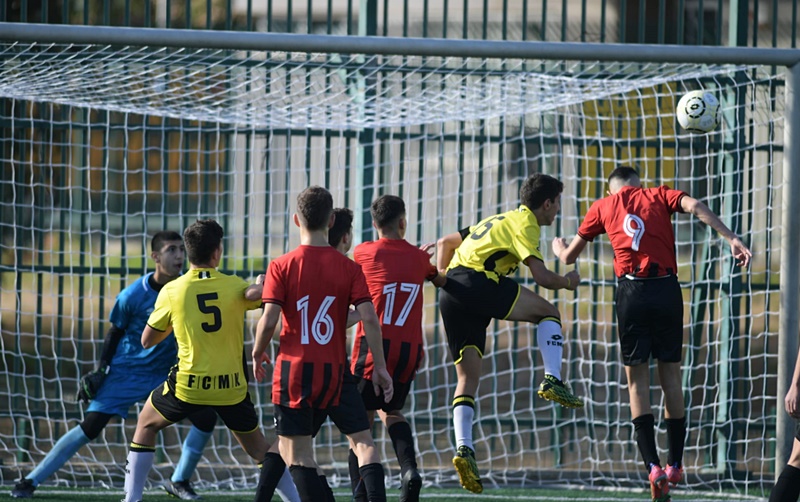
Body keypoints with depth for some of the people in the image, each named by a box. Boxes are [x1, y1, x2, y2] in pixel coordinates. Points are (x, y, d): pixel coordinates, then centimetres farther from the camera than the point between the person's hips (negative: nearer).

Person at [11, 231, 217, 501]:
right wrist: (101, 369, -4)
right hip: (126, 373, -3)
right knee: (89, 428, -11)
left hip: (166, 374, 3)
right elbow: (116, 332, -2)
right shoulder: (132, 295, -17)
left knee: (206, 418, -9)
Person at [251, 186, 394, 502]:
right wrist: (380, 366, 2)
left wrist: (257, 355, 7)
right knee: (363, 441, 10)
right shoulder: (349, 268, 0)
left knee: (294, 452, 1)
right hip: (336, 370, 2)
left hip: (294, 370, -2)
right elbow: (369, 319, -6)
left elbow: (269, 320, -11)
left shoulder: (281, 266, -5)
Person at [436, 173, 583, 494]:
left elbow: (445, 243, 34)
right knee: (549, 313, 5)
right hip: (477, 281, -8)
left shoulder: (501, 221, 31)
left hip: (451, 294, 8)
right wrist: (567, 282, 14)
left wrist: (444, 280, 24)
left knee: (468, 375, 5)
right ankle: (552, 381, -8)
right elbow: (541, 276, -6)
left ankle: (463, 447, -8)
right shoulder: (525, 224, 3)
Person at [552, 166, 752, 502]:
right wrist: (732, 239, -14)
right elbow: (695, 207, -7)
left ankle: (653, 466, -10)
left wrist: (560, 248, 45)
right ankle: (675, 465, 13)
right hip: (667, 290, 1)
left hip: (632, 293, 0)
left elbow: (569, 258, 21)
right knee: (670, 375, 10)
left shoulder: (603, 207, 15)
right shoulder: (659, 196, 14)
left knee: (637, 379, 3)